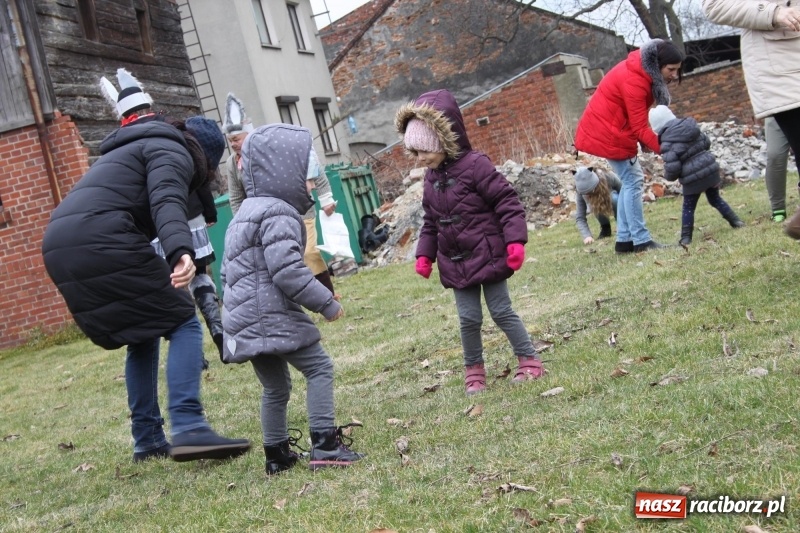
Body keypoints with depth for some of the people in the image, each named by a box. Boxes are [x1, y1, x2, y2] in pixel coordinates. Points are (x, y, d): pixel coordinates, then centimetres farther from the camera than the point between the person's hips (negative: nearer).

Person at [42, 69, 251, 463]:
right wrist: (181, 251, -32)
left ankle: (147, 441, 20)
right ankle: (188, 428, -18)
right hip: (100, 241, -9)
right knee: (182, 324, -5)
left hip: (57, 246, 9)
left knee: (142, 338, 19)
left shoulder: (133, 148, 35)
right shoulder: (172, 151, 3)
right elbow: (167, 203, -17)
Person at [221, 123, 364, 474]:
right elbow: (287, 271, -21)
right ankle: (324, 444, -9)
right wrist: (327, 304, -13)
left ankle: (277, 455, 23)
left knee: (275, 387, 17)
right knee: (319, 368, -4)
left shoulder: (246, 213, 21)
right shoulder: (279, 214, -12)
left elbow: (228, 271, 25)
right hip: (274, 316, -10)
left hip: (244, 320, 10)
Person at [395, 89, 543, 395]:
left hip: (487, 255, -6)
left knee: (502, 312, 1)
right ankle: (474, 370, 21)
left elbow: (507, 203, -16)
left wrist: (515, 240, -23)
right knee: (469, 318, 6)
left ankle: (529, 360, 15)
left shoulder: (475, 165, -15)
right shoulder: (431, 178, 7)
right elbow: (430, 222, 16)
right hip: (456, 263, 6)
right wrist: (425, 254, 8)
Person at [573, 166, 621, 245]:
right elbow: (579, 218, -30)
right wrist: (587, 235, -45)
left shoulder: (610, 178, -35)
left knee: (614, 197, -36)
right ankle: (605, 228, -8)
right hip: (601, 208, 1)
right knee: (593, 205, -33)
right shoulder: (582, 192, -30)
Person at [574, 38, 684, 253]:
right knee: (633, 181, -8)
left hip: (609, 127, 10)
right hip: (608, 133, -10)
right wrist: (664, 149, -29)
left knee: (631, 180, 12)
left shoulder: (643, 71, 1)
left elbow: (637, 120, 6)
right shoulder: (634, 82, -27)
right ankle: (641, 241, -5)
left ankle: (624, 240, 14)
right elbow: (640, 127, -26)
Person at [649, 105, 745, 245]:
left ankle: (686, 237, 9)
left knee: (688, 208, 8)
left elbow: (672, 168, -21)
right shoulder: (691, 126, 4)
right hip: (710, 168, 6)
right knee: (715, 199, 24)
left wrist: (668, 176, 1)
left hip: (692, 177, -6)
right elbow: (707, 142, 16)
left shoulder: (668, 143, -16)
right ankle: (735, 221, 26)